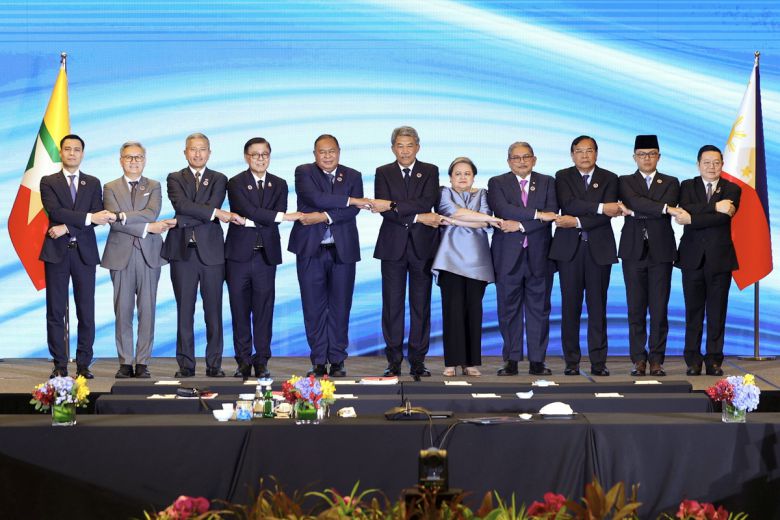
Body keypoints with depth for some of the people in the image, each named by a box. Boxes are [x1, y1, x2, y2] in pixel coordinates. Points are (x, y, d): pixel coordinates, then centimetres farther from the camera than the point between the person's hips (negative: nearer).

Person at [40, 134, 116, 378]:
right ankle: (59, 365, 5)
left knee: (87, 311, 1)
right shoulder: (48, 182, 6)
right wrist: (88, 218, -19)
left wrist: (67, 227, -12)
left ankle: (84, 365, 6)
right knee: (55, 311, 0)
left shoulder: (93, 183, 11)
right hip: (56, 251, -1)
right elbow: (55, 212, -11)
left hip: (85, 252, 1)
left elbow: (98, 218, -2)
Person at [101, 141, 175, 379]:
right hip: (121, 255, -1)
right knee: (122, 310, 0)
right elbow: (114, 221, -7)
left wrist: (124, 215, -17)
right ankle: (125, 363, 6)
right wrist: (147, 227, -13)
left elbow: (152, 213, -8)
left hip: (148, 254, 1)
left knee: (147, 310, 0)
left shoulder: (154, 187, 11)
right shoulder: (111, 188, 8)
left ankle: (143, 363, 5)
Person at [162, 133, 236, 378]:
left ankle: (214, 364, 7)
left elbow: (212, 205, -7)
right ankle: (186, 364, 6)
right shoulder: (175, 178, 9)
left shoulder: (219, 180, 10)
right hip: (182, 250, 0)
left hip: (210, 250, 0)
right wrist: (215, 213, -16)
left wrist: (183, 220, -13)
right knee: (184, 310, 2)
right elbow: (181, 204, -10)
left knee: (213, 310, 2)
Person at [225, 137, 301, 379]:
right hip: (239, 254, -2)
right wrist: (281, 216, -21)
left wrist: (248, 221, -14)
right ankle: (243, 361, 10)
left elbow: (275, 218, -4)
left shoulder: (279, 184, 9)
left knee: (264, 311, 2)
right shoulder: (235, 183, -1)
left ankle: (261, 361, 8)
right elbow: (249, 210, -17)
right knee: (240, 311, 3)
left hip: (266, 255, 2)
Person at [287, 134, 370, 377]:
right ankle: (318, 362, 7)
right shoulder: (304, 172, 4)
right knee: (314, 308, 0)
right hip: (311, 250, -1)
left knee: (340, 308, 3)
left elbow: (353, 210, -5)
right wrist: (350, 200, -12)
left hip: (343, 250, 1)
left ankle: (337, 361, 10)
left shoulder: (353, 176, 10)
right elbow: (314, 198, -15)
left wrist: (324, 216, -17)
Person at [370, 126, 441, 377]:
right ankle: (394, 360, 7)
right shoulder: (383, 173, 6)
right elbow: (383, 209, -7)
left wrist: (393, 205, -19)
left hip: (422, 246, 0)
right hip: (393, 246, 0)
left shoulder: (430, 171, 5)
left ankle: (417, 360, 8)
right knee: (392, 304, 1)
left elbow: (427, 202, -12)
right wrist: (418, 217, -15)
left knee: (421, 305, 3)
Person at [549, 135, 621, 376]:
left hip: (599, 248, 0)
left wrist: (578, 222, -15)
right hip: (569, 248, 0)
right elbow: (568, 204, -12)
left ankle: (598, 361, 4)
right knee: (570, 306, 1)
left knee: (598, 306, 1)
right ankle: (571, 361, 6)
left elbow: (608, 215, -6)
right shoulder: (563, 177, 7)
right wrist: (600, 207, -19)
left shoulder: (609, 178, 7)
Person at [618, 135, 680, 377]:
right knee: (636, 309, 2)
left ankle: (656, 359, 4)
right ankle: (638, 359, 7)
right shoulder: (625, 182, 9)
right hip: (633, 251, 0)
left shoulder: (670, 183, 11)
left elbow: (668, 207, -8)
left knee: (659, 309, -1)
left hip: (660, 251, 0)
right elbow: (636, 202, -11)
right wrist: (666, 208, -20)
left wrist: (634, 212, -9)